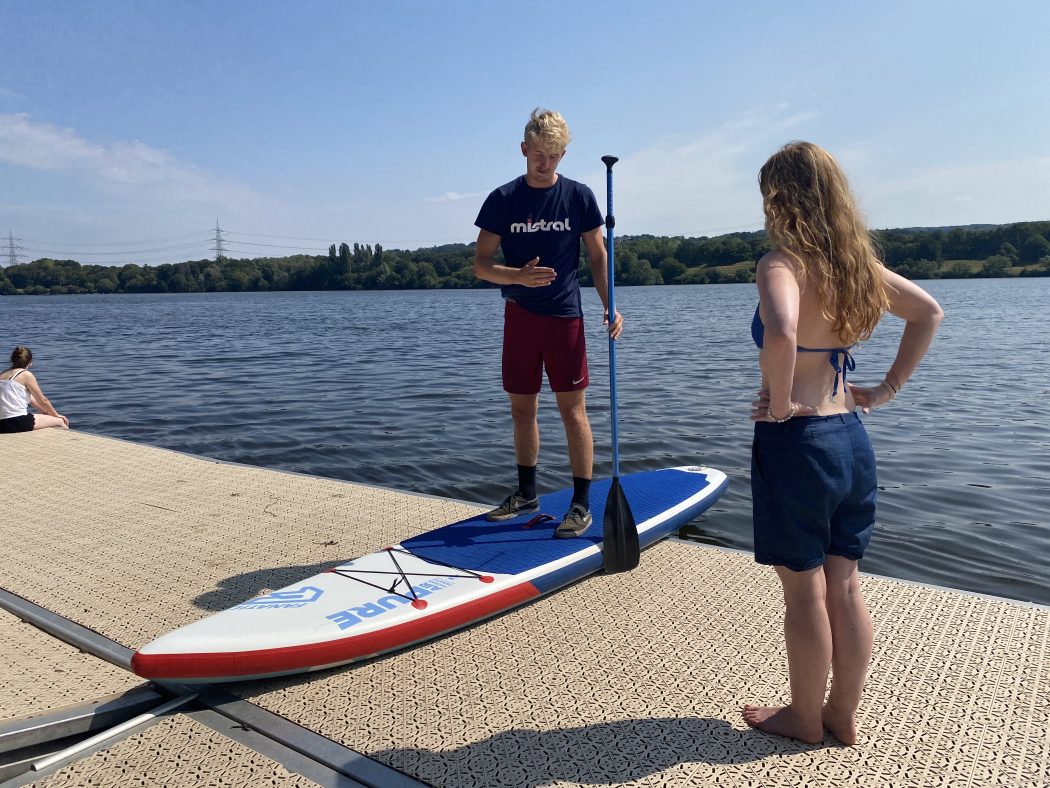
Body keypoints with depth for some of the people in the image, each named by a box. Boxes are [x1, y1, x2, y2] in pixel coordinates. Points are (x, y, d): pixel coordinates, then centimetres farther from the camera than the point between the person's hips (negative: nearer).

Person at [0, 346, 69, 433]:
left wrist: (48, 412, 26)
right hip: (18, 422, -8)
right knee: (60, 421, 8)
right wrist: (56, 415, 18)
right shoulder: (26, 375, -6)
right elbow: (42, 401, 2)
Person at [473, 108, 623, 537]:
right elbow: (481, 264, -1)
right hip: (519, 316, 2)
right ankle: (526, 493, 26)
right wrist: (518, 276, -20)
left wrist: (610, 306, -8)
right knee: (522, 408, 10)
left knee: (572, 408, -3)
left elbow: (598, 257, 5)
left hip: (565, 315, -2)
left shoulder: (579, 196, 1)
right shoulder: (503, 200, 2)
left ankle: (582, 504, 6)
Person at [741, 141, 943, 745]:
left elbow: (781, 333, -38)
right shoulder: (857, 263, 6)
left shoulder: (783, 264, -17)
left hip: (795, 442, -7)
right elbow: (930, 313, 18)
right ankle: (844, 716, 32)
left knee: (805, 591, 8)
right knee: (845, 587, 16)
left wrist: (779, 401, -21)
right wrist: (888, 388, 15)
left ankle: (806, 719, 27)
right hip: (851, 438, 7)